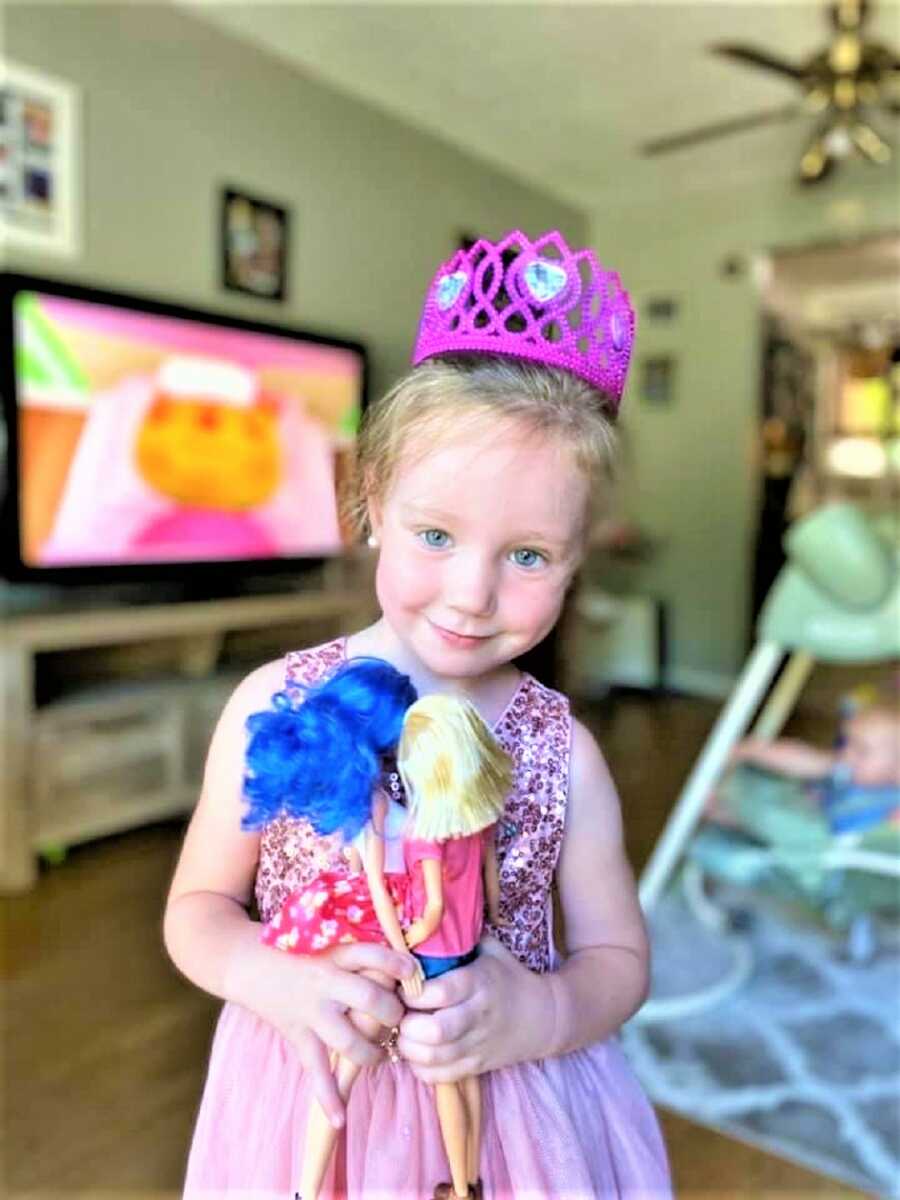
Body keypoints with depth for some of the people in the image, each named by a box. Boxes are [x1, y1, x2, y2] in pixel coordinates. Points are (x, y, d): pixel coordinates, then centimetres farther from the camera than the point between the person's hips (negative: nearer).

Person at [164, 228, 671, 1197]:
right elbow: (198, 907, -5)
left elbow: (618, 959, -3)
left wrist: (539, 1014, -23)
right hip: (310, 1110, 0)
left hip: (511, 1111, 1)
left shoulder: (561, 751, -13)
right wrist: (276, 979, -24)